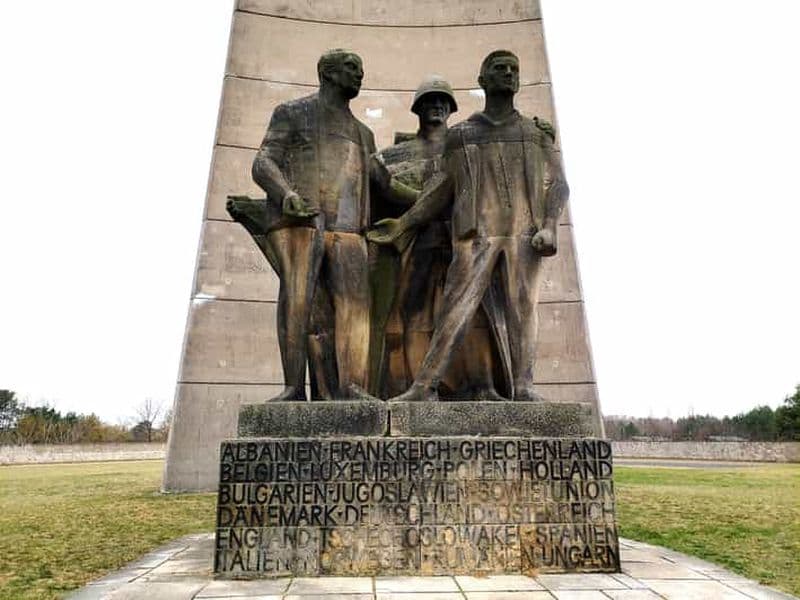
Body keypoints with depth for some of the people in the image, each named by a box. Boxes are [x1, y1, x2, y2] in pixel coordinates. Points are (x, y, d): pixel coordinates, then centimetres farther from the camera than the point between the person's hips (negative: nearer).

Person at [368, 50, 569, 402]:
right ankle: (424, 387, -10)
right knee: (456, 308, -9)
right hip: (476, 235, -1)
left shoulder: (537, 133, 18)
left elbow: (557, 184, 9)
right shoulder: (460, 135, 18)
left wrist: (549, 226, -8)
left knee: (521, 308, -7)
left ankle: (523, 388, -6)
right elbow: (444, 189, 16)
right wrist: (404, 225, 9)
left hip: (524, 234, 1)